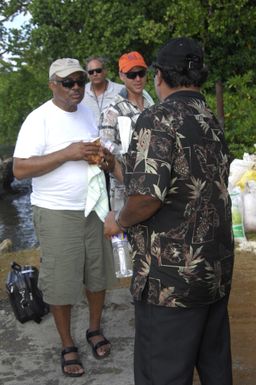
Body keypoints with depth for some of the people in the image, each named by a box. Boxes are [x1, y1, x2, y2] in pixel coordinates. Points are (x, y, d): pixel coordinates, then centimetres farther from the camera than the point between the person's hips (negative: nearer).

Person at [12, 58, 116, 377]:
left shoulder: (87, 112, 8)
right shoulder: (39, 119, -13)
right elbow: (19, 169, -19)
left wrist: (101, 156, -5)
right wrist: (68, 153, -25)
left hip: (93, 207, 6)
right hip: (57, 213, -6)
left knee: (97, 273, 15)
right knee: (61, 282, 4)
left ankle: (95, 329, 36)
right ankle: (67, 346, 23)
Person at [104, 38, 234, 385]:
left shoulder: (158, 119, -15)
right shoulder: (213, 122, 11)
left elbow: (148, 196, -26)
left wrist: (119, 221, -4)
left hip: (172, 276, -8)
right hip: (217, 268, 9)